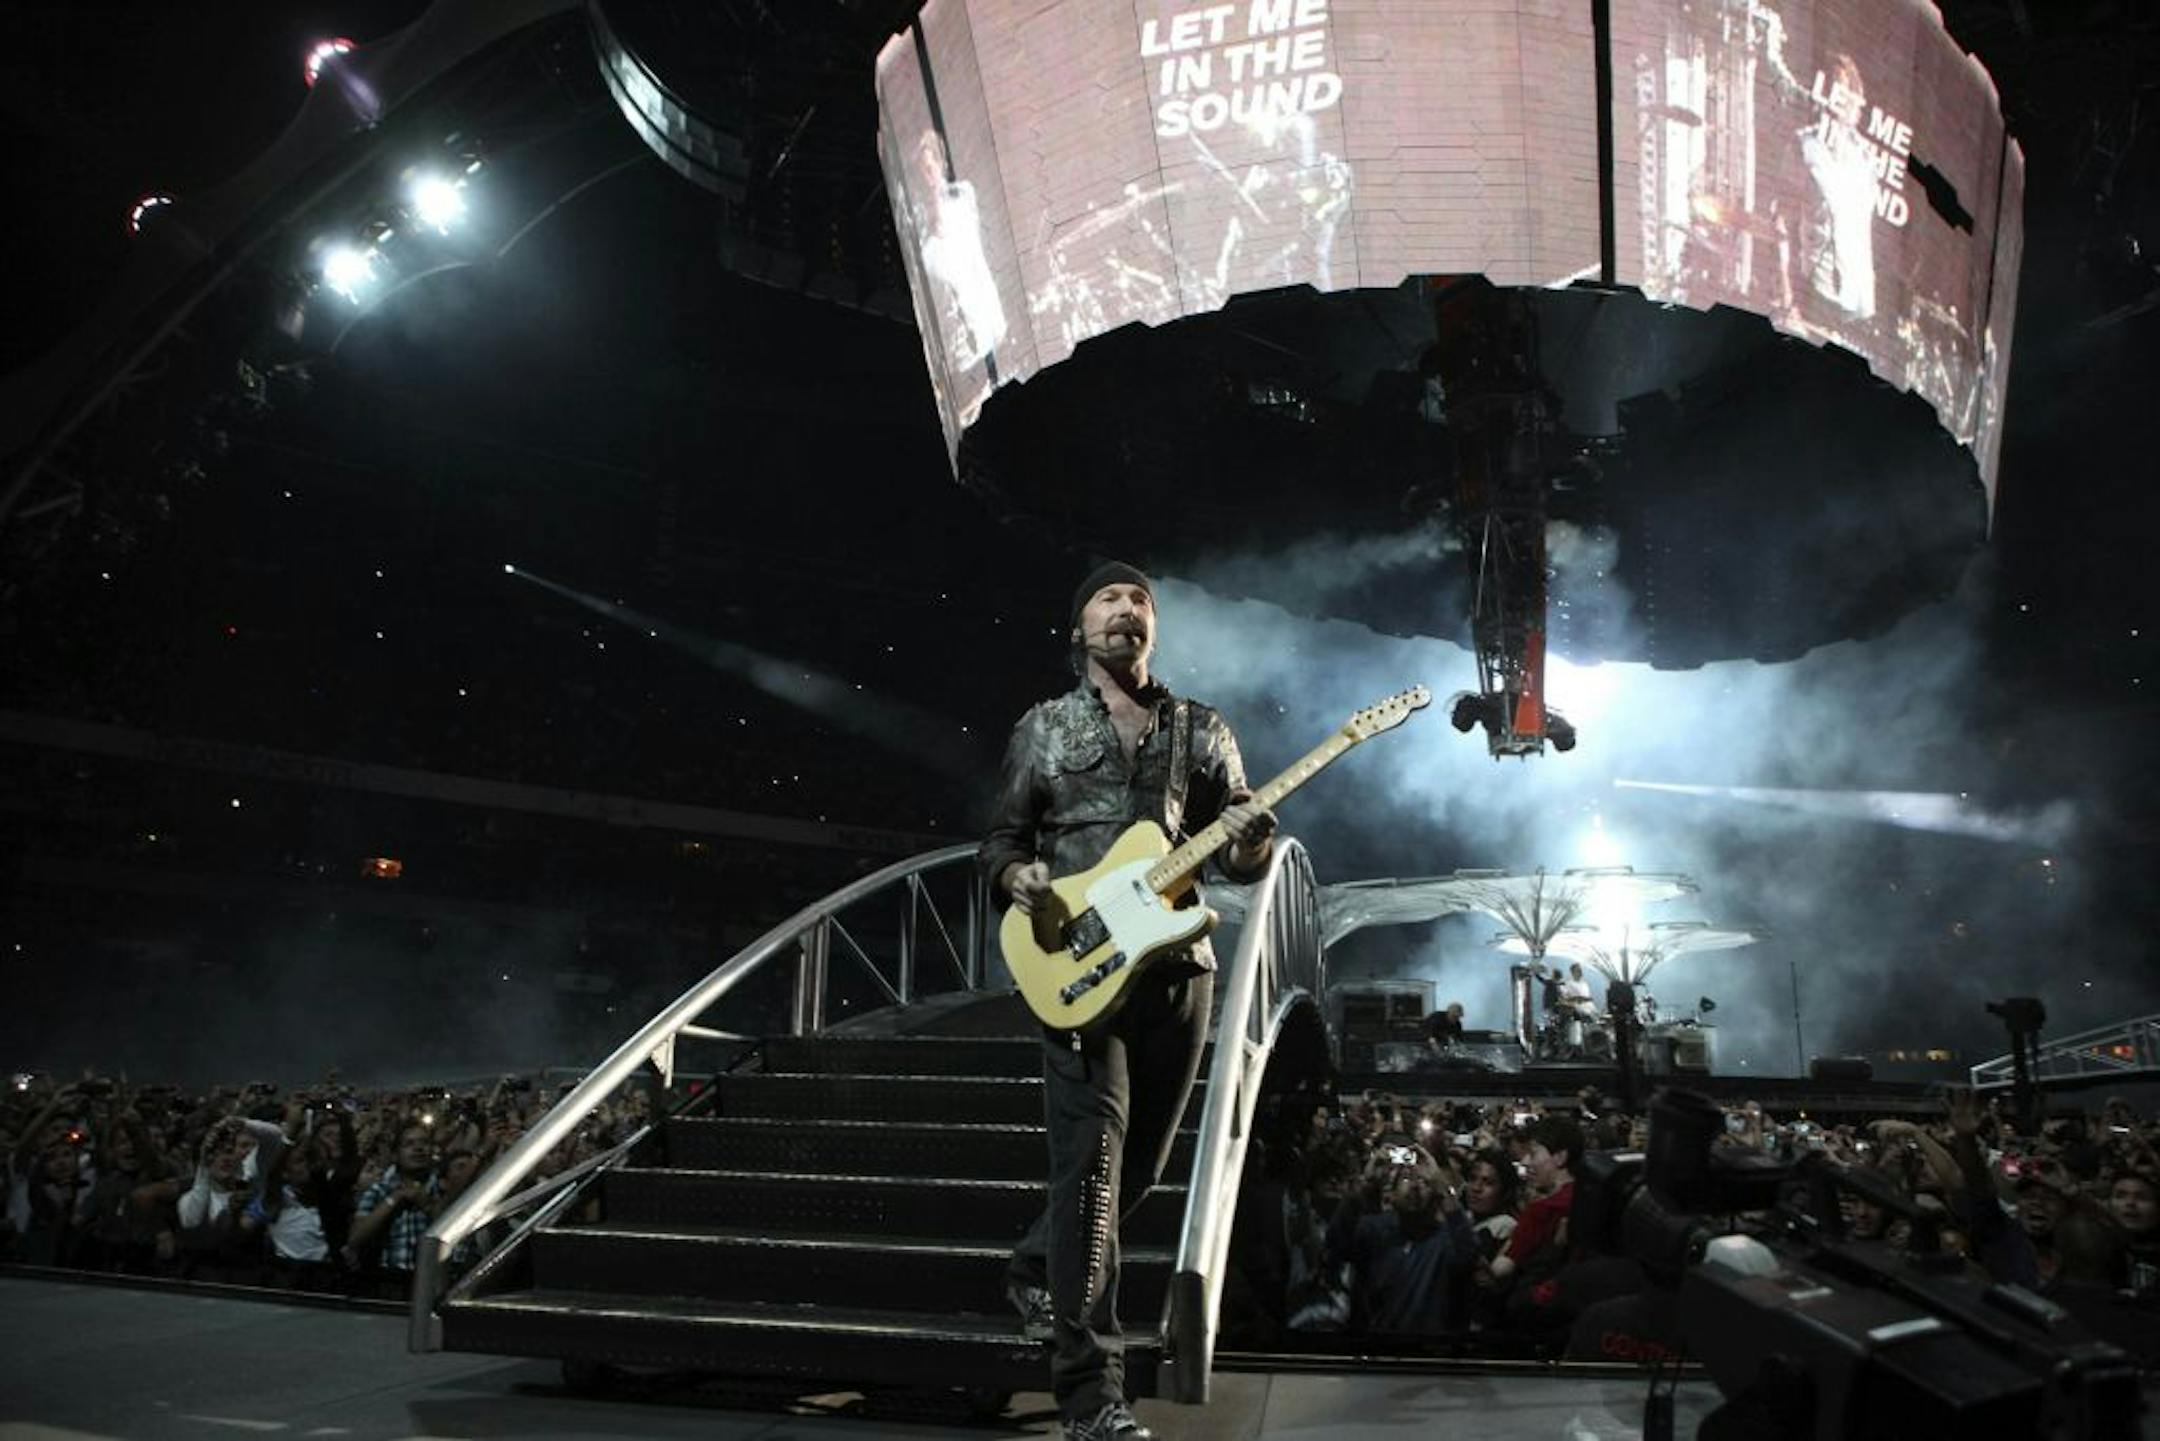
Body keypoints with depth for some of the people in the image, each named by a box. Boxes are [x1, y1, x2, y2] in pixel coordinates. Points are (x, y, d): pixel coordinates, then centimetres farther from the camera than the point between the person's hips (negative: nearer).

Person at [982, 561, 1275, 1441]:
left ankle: (1038, 1268, 40)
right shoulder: (1043, 729, 7)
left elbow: (1242, 865, 9)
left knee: (1139, 1165, 13)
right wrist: (1017, 875, -14)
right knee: (1092, 1166, -11)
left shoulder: (1202, 732, 11)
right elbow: (997, 841, 9)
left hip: (1178, 967, 3)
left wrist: (1249, 841, -15)